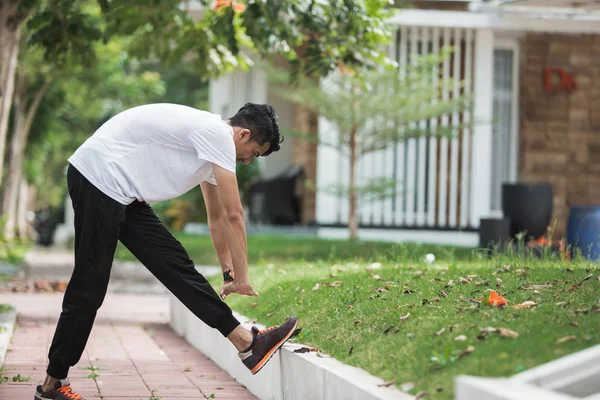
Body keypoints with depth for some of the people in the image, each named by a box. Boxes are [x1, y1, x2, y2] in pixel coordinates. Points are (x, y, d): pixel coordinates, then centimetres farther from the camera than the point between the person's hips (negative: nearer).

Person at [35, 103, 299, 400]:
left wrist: (229, 274, 26)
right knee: (89, 289, -5)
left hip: (124, 193, 10)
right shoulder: (218, 134, -15)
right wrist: (241, 278, -7)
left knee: (175, 265, 4)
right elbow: (234, 215, -14)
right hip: (98, 177, -10)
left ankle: (247, 344, 2)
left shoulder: (212, 141, 17)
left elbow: (218, 217, 25)